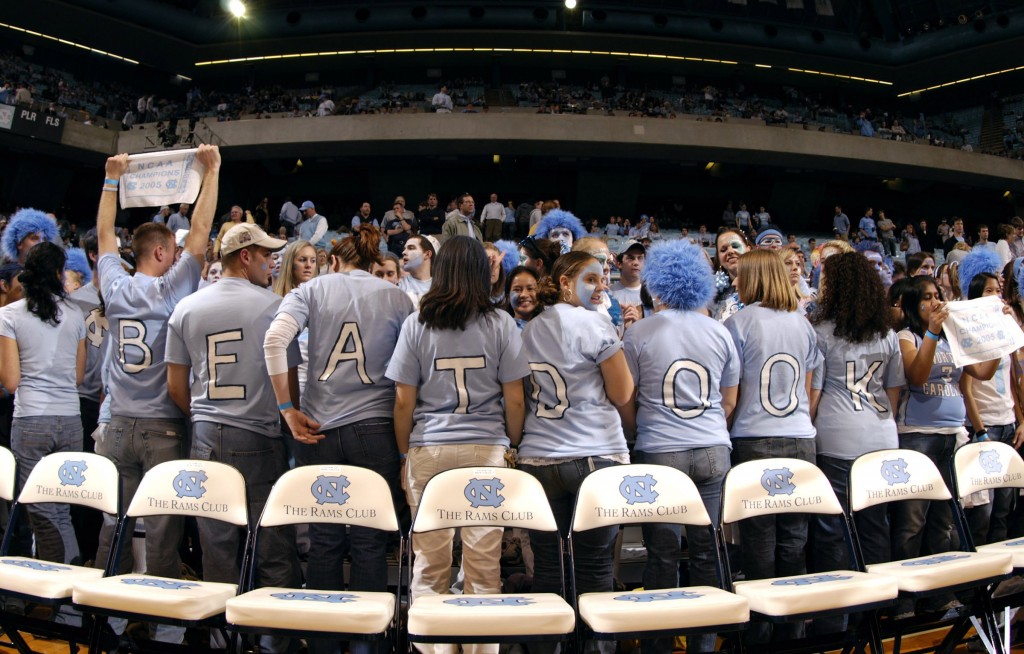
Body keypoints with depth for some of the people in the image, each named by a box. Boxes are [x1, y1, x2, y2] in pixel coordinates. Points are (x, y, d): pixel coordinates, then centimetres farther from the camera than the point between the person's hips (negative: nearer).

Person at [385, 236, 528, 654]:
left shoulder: (417, 324, 2)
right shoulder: (501, 324, 1)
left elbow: (403, 401, 2)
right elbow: (514, 400, 2)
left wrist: (404, 455, 12)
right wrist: (513, 446, 15)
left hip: (427, 450, 0)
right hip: (487, 449, 0)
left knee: (429, 562, 8)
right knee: (484, 562, 7)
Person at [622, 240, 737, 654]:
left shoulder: (640, 333, -4)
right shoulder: (720, 333, 7)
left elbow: (626, 400, 1)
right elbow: (729, 402, 13)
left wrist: (636, 432, 18)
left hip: (659, 453, -3)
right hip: (714, 452, 3)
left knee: (663, 555, 4)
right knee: (707, 553, 10)